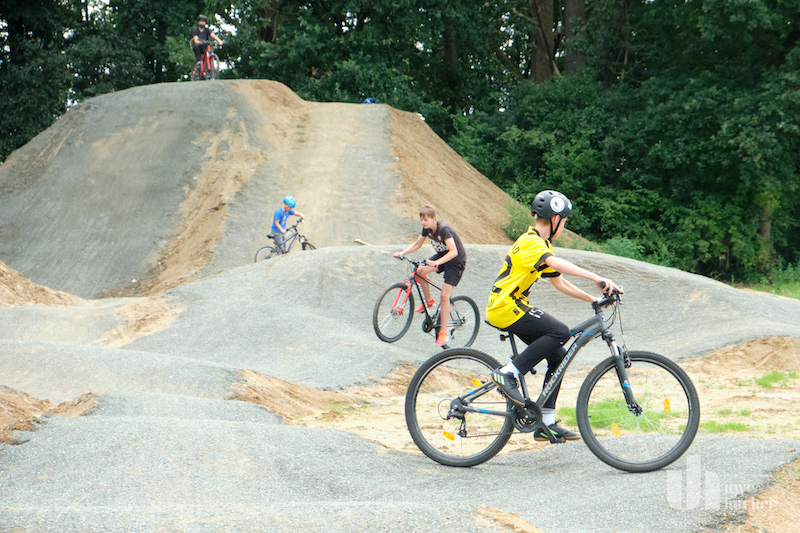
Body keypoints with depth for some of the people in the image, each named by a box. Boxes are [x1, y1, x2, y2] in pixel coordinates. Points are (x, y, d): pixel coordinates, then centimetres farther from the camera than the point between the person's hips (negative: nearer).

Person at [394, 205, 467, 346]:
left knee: (444, 295, -15)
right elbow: (417, 244, 8)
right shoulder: (427, 228, -7)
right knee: (420, 271, -15)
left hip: (456, 261, -7)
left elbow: (453, 252, -36)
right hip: (441, 256, 7)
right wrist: (402, 253, -7)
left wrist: (437, 262, -49)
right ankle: (428, 301, 11)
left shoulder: (444, 229, -29)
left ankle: (443, 333, -8)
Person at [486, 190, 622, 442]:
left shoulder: (542, 244, 18)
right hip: (504, 307, -10)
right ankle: (508, 373, -20)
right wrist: (596, 277, -42)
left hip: (513, 307, 10)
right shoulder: (531, 242, -15)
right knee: (560, 332, -24)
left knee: (558, 356, 5)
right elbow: (557, 263, -34)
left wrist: (593, 298, 13)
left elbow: (559, 282, 21)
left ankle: (546, 423, 7)